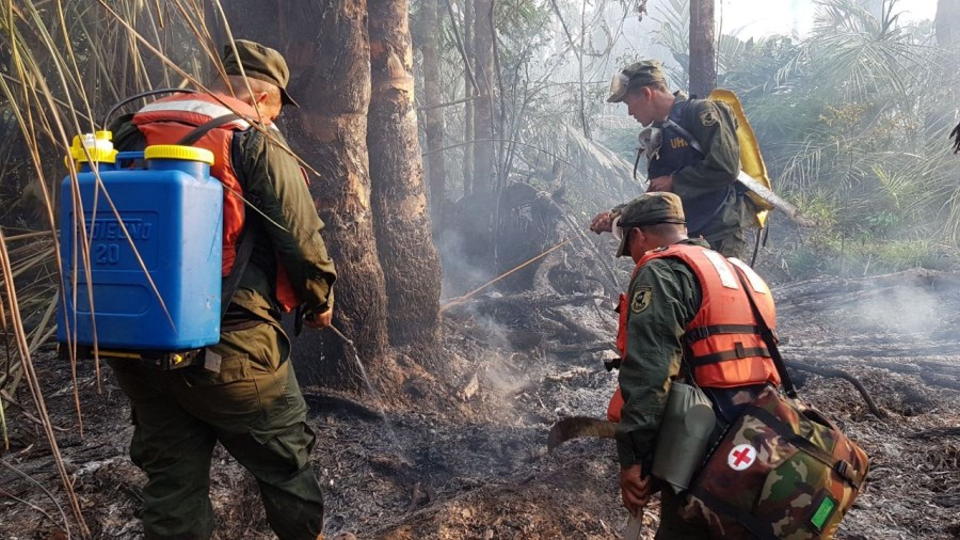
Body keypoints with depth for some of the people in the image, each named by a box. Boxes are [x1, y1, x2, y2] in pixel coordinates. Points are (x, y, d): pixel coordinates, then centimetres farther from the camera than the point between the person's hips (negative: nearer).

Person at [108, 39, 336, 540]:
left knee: (172, 475, 16)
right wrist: (319, 300, 8)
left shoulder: (131, 134, 12)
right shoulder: (255, 139, -6)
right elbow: (300, 236, -10)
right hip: (230, 345, -5)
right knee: (285, 460, 14)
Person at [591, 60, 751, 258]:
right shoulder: (658, 137, 17)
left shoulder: (702, 112, -7)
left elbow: (725, 168, -19)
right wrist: (617, 216, 2)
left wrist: (674, 182, -10)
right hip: (686, 235, 8)